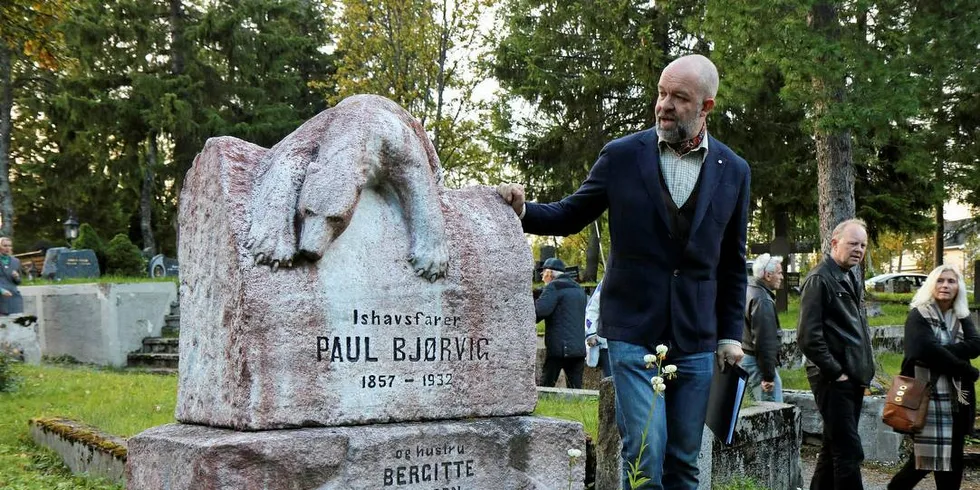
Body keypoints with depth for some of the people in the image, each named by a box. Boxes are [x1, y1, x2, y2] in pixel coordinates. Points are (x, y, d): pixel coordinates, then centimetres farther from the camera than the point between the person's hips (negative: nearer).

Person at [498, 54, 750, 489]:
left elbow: (732, 264, 10)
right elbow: (569, 216, 6)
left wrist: (730, 335, 7)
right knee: (645, 450, -10)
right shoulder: (622, 156, -1)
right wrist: (522, 211, -13)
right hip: (633, 333, -2)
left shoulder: (733, 171, 4)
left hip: (696, 339, 2)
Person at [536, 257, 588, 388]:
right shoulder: (579, 289, 21)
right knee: (575, 388, 6)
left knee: (546, 385, 1)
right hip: (579, 348, 7)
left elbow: (540, 310, -19)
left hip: (559, 348, -7)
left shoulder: (554, 287, -5)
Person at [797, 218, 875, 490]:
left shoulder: (851, 278, 16)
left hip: (852, 378, 9)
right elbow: (808, 336, -17)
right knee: (849, 452, -9)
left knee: (834, 448, 14)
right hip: (834, 380, -9)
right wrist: (835, 372, -15)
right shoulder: (820, 279, -11)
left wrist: (864, 371, 13)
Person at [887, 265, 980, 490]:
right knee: (927, 457, -4)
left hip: (956, 398, 5)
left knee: (953, 458, 5)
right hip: (928, 395, -5)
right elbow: (927, 350, -17)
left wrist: (941, 351, -17)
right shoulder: (918, 315, -3)